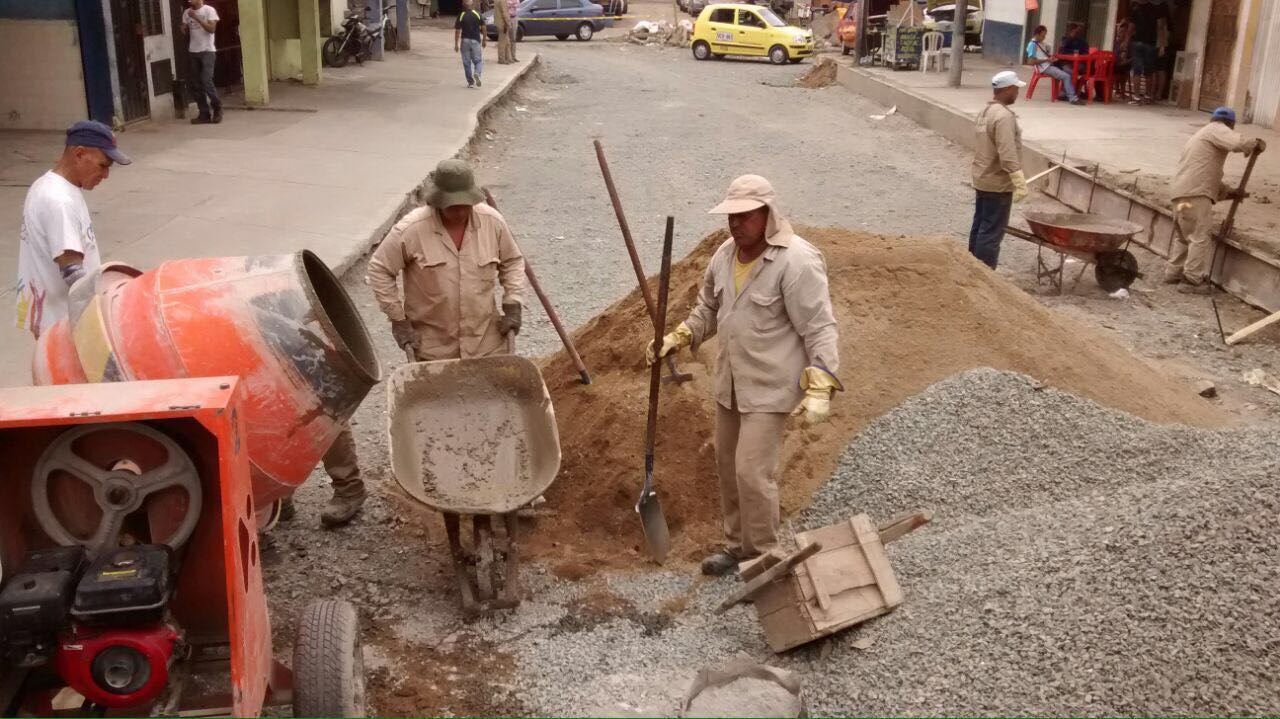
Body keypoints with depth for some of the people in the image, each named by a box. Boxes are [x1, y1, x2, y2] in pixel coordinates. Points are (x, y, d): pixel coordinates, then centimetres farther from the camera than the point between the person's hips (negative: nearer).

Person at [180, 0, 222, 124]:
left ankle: (217, 107, 4)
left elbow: (212, 29, -15)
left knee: (206, 81, -16)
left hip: (207, 51, -6)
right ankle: (204, 114, 8)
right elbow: (186, 32, 15)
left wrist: (197, 18, -21)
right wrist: (182, 29, -7)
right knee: (194, 84, 2)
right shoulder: (186, 13, 11)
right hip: (193, 52, 6)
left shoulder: (209, 10, -4)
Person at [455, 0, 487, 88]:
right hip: (476, 40, 0)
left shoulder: (461, 16, -6)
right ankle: (477, 73, -20)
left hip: (465, 41, 0)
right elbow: (483, 28, -1)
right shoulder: (477, 14, -3)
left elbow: (457, 31, -7)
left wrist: (456, 44, -1)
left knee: (467, 63, 9)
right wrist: (484, 39, 10)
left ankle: (471, 82, 9)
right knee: (478, 61, 10)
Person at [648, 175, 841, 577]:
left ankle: (763, 556, 12)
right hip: (729, 382, 8)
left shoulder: (797, 261, -20)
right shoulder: (725, 254, 3)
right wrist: (677, 339, 6)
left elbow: (819, 329, -21)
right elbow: (708, 309, 19)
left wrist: (820, 388, -27)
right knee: (728, 465, 15)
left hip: (771, 387, -8)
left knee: (753, 472, -8)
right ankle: (738, 545, 32)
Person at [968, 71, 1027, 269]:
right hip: (998, 183, -10)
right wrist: (1020, 182, -26)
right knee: (991, 232, -5)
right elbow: (1007, 154, -27)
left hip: (983, 179, 10)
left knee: (980, 227, 15)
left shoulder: (985, 111, 11)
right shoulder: (1003, 116, -21)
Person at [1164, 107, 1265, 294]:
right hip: (1195, 194, -10)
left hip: (1182, 193, 10)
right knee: (1200, 237, -5)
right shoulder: (1216, 129, 3)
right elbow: (1237, 142, -18)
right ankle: (1192, 281, -4)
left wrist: (1228, 193, 22)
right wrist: (1256, 145, 2)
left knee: (1185, 236, 21)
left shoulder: (1200, 136, 32)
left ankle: (1174, 273, 25)